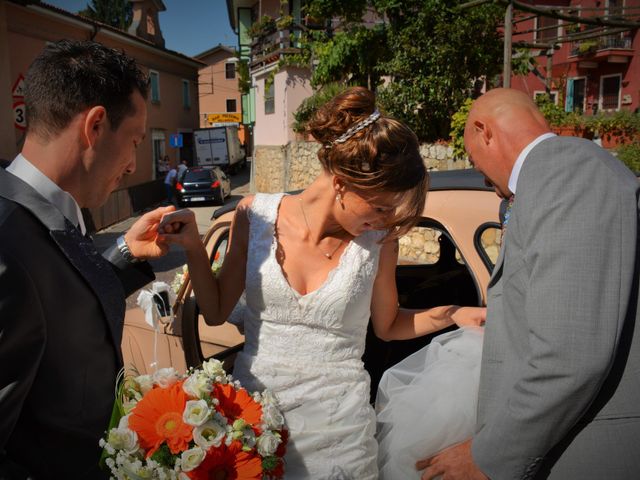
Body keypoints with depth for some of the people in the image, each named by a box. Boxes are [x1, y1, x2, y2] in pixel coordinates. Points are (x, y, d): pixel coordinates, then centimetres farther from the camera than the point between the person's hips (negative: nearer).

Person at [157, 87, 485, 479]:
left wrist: (451, 313, -8)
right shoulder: (256, 215, -9)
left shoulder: (378, 240, -10)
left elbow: (388, 325, 6)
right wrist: (194, 247, -15)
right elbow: (216, 311, -2)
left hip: (336, 423, 0)